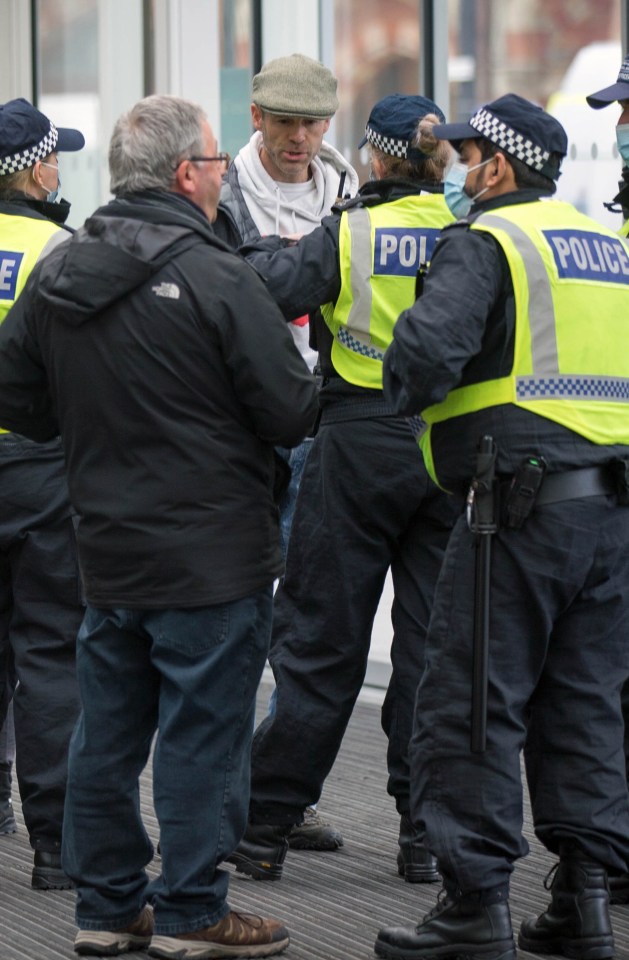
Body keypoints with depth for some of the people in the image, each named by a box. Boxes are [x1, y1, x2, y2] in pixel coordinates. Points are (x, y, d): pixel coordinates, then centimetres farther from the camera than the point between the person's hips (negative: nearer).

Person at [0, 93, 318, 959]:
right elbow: (292, 413, -15)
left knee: (108, 734, 14)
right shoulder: (217, 279, -17)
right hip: (212, 556, -7)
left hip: (106, 552, 7)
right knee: (201, 738, 2)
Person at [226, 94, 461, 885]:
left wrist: (264, 250, 7)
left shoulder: (346, 235, -8)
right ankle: (426, 830, 10)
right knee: (434, 640, 9)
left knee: (319, 640, 5)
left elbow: (263, 289, -13)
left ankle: (265, 824, 8)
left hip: (360, 446, -2)